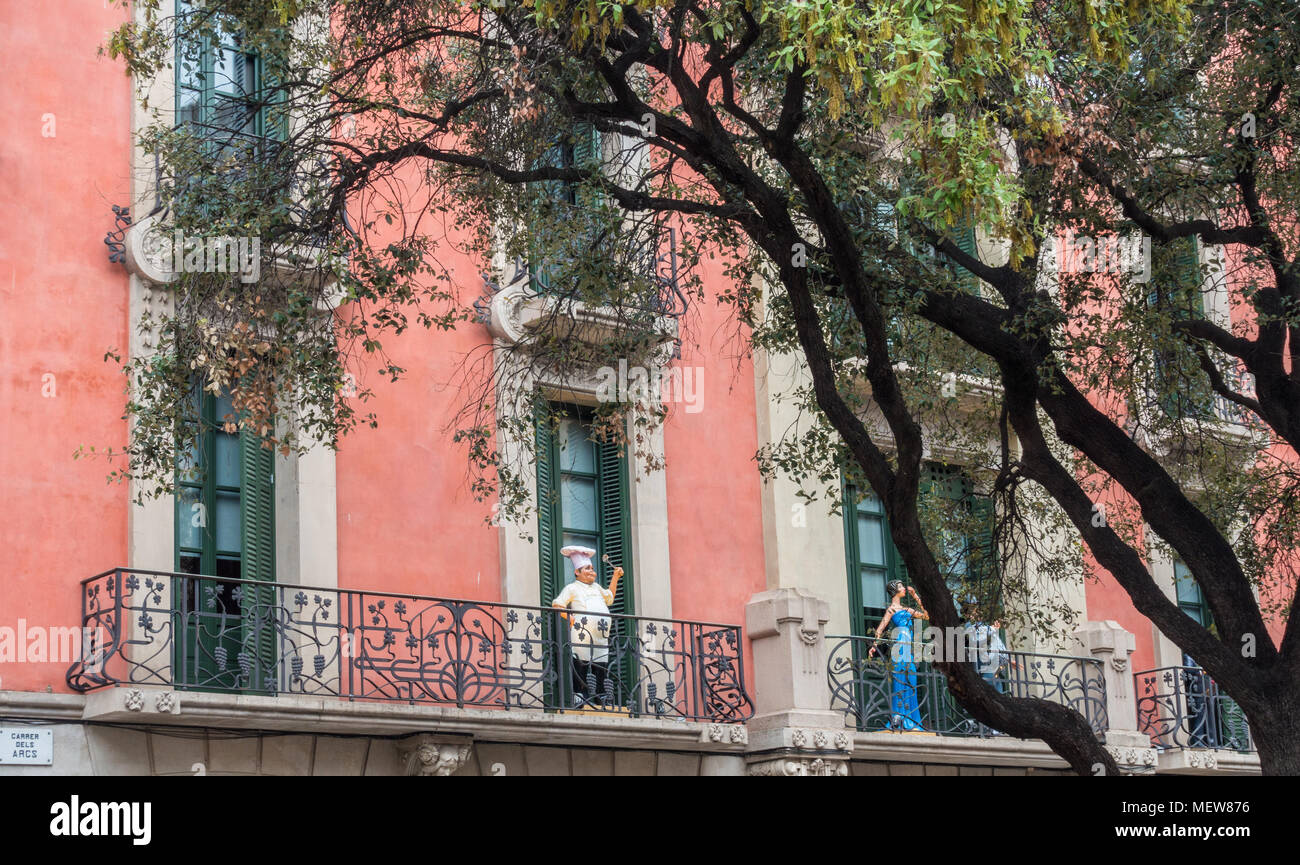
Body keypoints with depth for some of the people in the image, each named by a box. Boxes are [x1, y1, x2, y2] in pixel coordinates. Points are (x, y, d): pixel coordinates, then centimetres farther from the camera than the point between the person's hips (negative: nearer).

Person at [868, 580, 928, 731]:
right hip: (899, 648, -8)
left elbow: (926, 615, 28)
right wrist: (874, 646, -21)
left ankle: (909, 722, 5)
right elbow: (880, 628, -9)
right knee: (899, 683, -11)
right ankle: (898, 720, -12)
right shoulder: (891, 609, -1)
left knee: (909, 685, 5)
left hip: (908, 650, 8)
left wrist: (915, 596, 25)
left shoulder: (906, 610, 22)